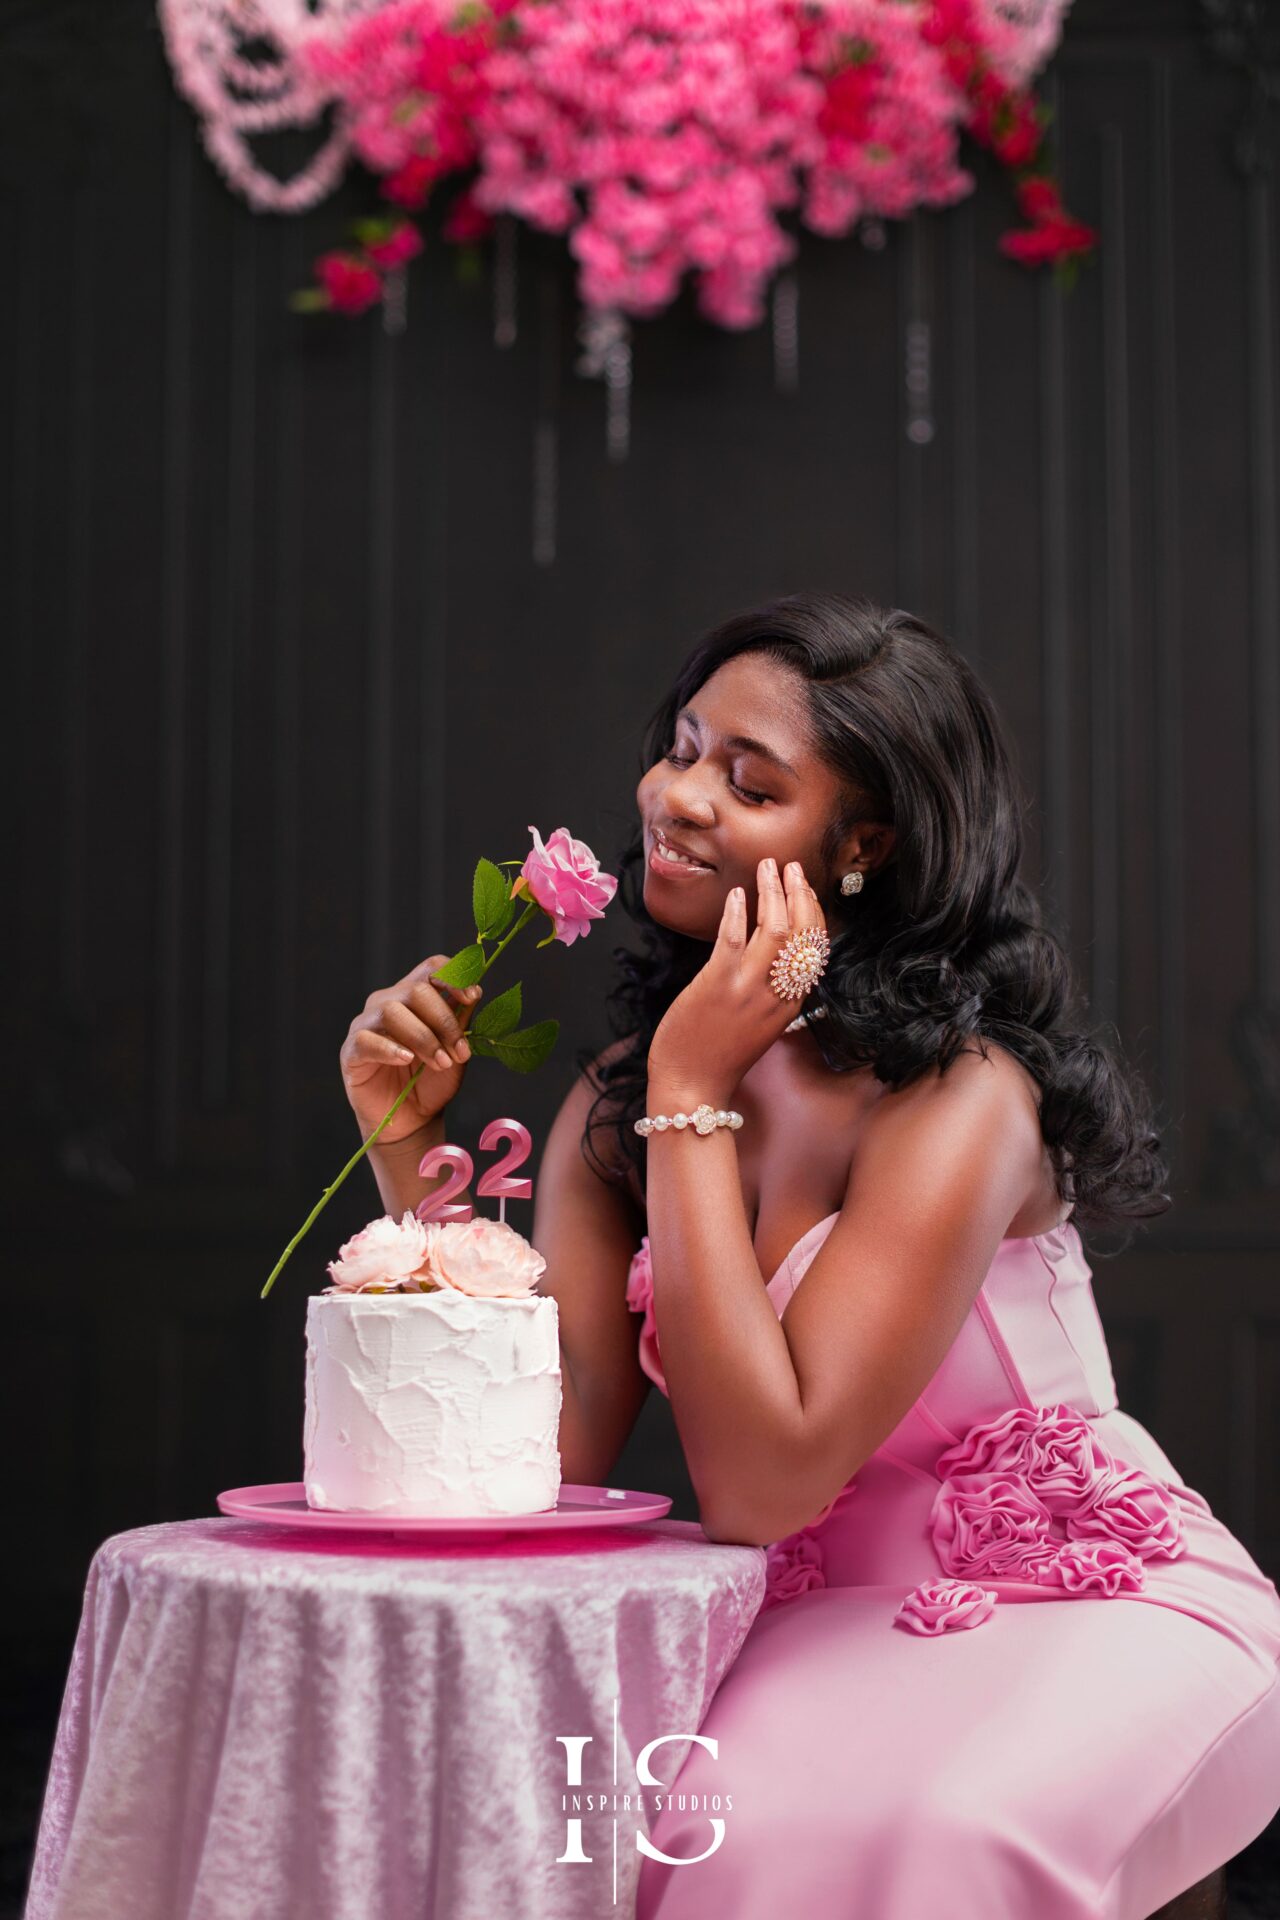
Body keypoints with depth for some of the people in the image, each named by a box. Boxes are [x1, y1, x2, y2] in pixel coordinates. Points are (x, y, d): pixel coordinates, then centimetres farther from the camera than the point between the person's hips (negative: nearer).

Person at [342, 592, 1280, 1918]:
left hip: (1085, 1613, -5)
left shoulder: (956, 1097, -21)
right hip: (819, 1629, 5)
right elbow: (554, 1452, -9)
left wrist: (692, 1094, -24)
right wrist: (408, 1145, -14)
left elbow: (759, 1483, -26)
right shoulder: (612, 1102, -1)